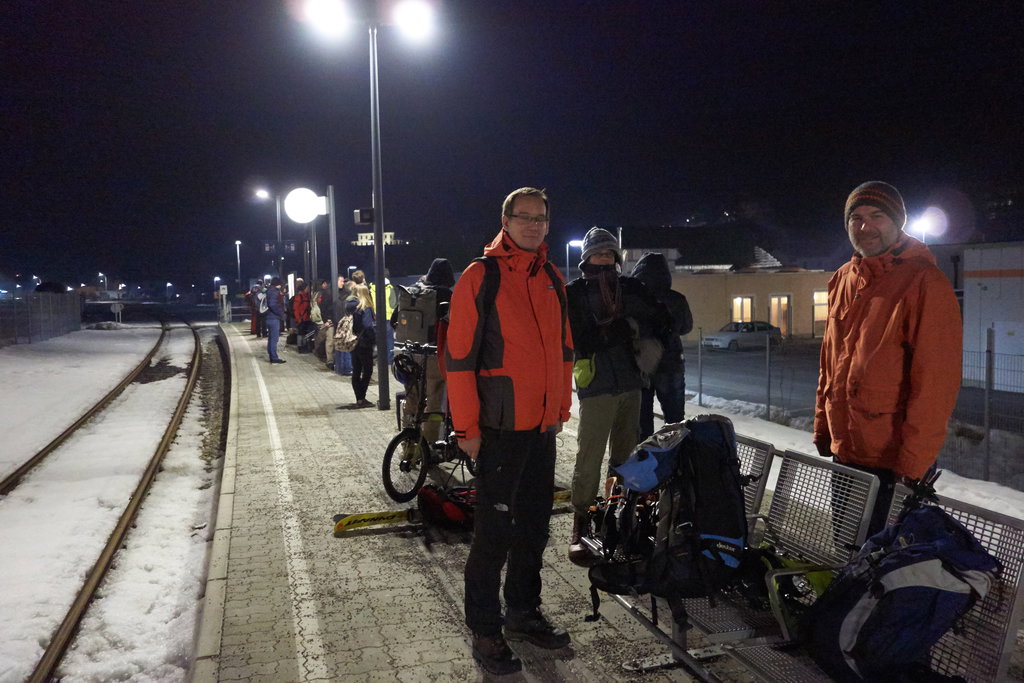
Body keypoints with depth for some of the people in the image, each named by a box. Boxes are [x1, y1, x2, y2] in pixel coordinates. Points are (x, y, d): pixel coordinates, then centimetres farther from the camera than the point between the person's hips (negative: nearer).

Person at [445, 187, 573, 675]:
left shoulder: (552, 279, 11)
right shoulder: (480, 277, -9)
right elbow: (459, 356, -12)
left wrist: (561, 409, 16)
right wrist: (467, 427, -13)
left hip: (543, 426, 7)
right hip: (500, 429, -6)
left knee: (534, 524, 16)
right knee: (494, 530, 1)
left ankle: (524, 612, 33)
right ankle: (484, 631, 17)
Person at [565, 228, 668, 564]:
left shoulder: (631, 288, 11)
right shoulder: (574, 293, -3)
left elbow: (658, 319, 15)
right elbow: (580, 341, -13)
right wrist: (625, 328, -16)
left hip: (630, 384, 5)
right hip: (596, 386, -5)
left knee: (625, 455, 13)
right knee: (589, 458, -6)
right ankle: (579, 527, 1)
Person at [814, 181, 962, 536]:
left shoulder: (924, 281, -13)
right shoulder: (843, 280, 8)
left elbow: (936, 379, -17)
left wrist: (913, 462, -19)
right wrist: (823, 429, 13)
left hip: (892, 459, -6)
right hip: (843, 450, 7)